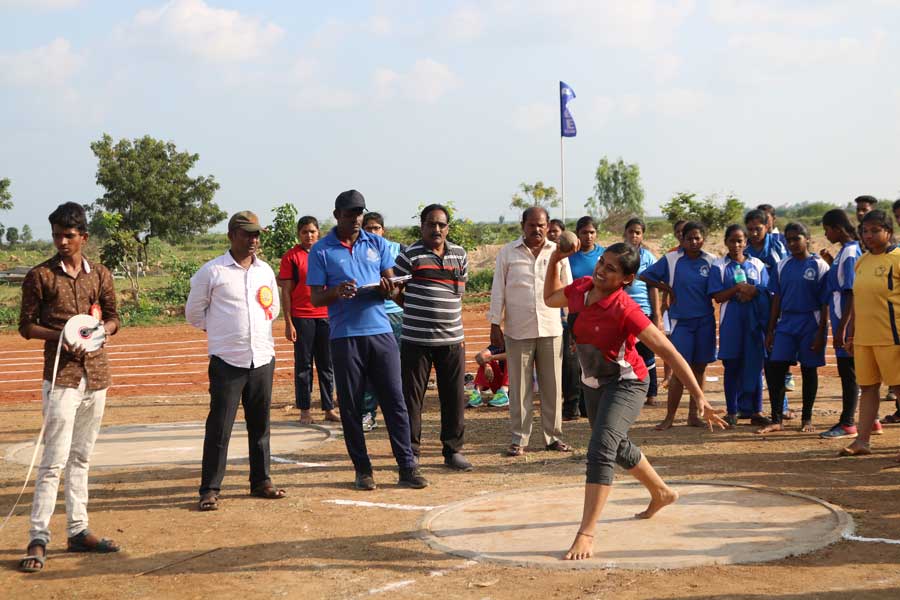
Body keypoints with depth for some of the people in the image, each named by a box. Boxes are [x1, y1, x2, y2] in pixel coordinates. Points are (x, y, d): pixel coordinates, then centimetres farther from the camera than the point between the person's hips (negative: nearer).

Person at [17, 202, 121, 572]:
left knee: (81, 458, 12)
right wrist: (60, 335, -18)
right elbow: (26, 326, -1)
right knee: (55, 459, -9)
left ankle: (78, 531, 18)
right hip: (61, 375, -4)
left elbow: (113, 319, 14)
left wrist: (98, 331, -8)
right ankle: (38, 539, -5)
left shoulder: (100, 275, 9)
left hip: (96, 373, 4)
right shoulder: (40, 276, -2)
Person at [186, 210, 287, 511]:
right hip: (227, 360, -5)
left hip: (262, 359, 5)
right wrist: (219, 331, 6)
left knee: (260, 424, 12)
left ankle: (261, 482, 22)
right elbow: (194, 312, 3)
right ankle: (210, 489, 3)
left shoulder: (265, 270, 10)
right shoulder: (212, 271, -5)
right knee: (219, 426, -4)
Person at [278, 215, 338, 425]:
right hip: (301, 317, -3)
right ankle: (304, 410, 10)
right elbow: (286, 291, -3)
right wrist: (288, 323, -9)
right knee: (303, 365, 3)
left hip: (326, 315, 3)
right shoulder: (291, 256, -1)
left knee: (327, 364, 8)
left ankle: (329, 408, 16)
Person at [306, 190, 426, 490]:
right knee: (350, 406, 4)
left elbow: (391, 286, 9)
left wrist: (386, 288, -15)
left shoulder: (378, 244, 10)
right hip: (345, 337, -2)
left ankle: (408, 467, 5)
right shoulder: (321, 250, 2)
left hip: (381, 332, 2)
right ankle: (362, 470, 14)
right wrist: (336, 292, -21)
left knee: (395, 400, 0)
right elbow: (315, 298, 0)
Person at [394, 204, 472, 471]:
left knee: (454, 397, 7)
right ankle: (411, 451, 12)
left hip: (452, 340, 4)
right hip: (416, 339, -4)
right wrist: (420, 312, -3)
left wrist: (451, 322, 13)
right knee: (412, 396, 2)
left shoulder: (460, 255, 12)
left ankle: (453, 450, 17)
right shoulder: (409, 255, -3)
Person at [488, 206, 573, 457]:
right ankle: (519, 439, 10)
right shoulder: (508, 253, 2)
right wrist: (495, 324, -1)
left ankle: (553, 436, 16)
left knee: (552, 386, 6)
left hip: (551, 330, 1)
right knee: (519, 387, 3)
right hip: (518, 331, -1)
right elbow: (498, 290, 3)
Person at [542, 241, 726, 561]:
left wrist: (699, 397, -33)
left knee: (600, 449, -25)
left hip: (626, 384, -8)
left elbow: (669, 352, -29)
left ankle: (586, 535, -23)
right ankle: (662, 493, 52)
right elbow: (550, 299, 13)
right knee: (618, 448, 25)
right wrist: (554, 261, -2)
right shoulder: (582, 288, -10)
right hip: (594, 384, 8)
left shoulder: (625, 309, -29)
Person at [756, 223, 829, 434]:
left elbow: (825, 303, -4)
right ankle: (776, 420, 1)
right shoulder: (782, 266, 9)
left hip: (810, 324, -4)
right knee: (775, 369, -5)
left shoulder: (819, 266, -3)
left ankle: (807, 419, 18)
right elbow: (776, 300, 12)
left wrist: (821, 333, -10)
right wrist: (770, 331, 9)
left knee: (809, 370, 5)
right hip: (785, 323, 4)